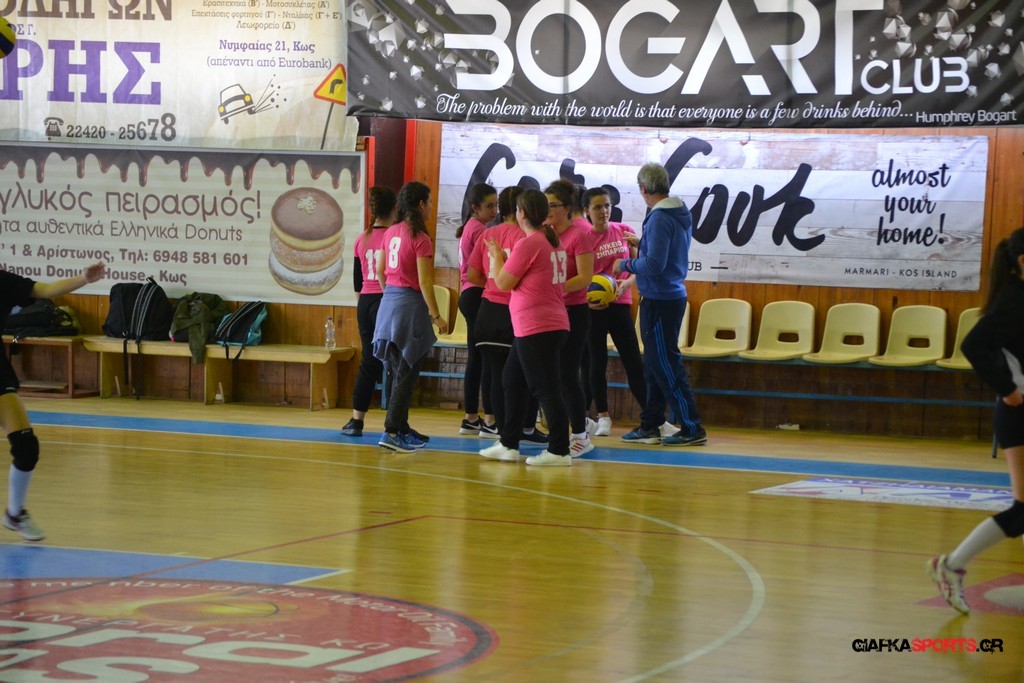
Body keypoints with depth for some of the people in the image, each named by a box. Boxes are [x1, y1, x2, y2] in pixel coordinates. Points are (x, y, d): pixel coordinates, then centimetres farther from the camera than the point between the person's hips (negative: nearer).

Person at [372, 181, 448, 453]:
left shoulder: (391, 232, 7)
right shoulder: (420, 239, -15)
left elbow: (380, 271, 14)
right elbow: (424, 282, -17)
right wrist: (436, 316, -13)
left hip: (389, 303, 8)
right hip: (410, 304, -8)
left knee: (397, 371, 16)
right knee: (406, 374, -3)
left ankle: (401, 426, 24)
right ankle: (392, 432, -6)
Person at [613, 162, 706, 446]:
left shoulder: (659, 219, -19)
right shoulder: (682, 214, 10)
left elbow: (654, 264, -24)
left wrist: (625, 264, -8)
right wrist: (642, 243, 24)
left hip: (659, 300, -10)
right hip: (674, 294, 10)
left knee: (666, 366, -5)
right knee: (656, 365, 15)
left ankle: (692, 429, -3)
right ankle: (649, 426, 20)